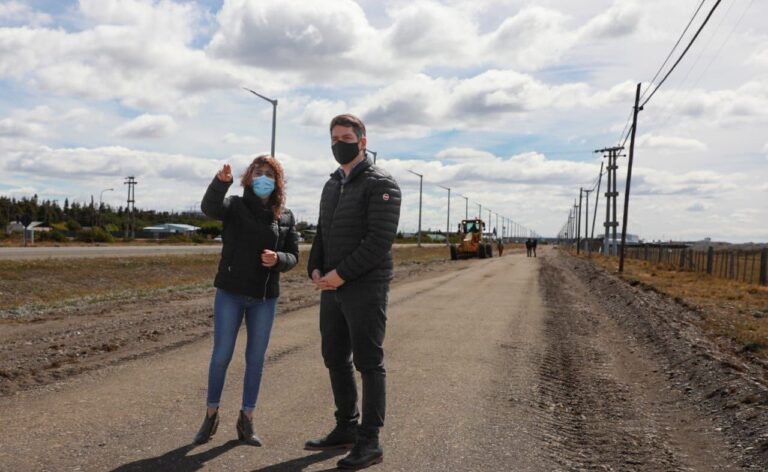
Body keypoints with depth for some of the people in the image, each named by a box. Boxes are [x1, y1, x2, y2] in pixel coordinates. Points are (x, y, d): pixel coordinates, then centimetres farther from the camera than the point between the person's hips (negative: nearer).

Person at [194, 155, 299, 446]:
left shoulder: (286, 217, 5)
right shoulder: (235, 206, -2)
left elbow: (293, 256, 6)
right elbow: (209, 207, -23)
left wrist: (278, 259, -17)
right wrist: (220, 182, -42)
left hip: (265, 298, 2)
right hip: (230, 293, -2)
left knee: (256, 358, 8)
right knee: (221, 355, 3)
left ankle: (246, 420, 21)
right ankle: (211, 414, 22)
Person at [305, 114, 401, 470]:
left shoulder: (380, 183, -9)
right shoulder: (332, 185, 16)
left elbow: (380, 240, -18)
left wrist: (341, 274, -18)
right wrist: (315, 269, 0)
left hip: (365, 288, -8)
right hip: (332, 287, 8)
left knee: (368, 363, -1)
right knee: (335, 359, 14)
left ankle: (369, 442, 8)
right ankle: (346, 428, 28)